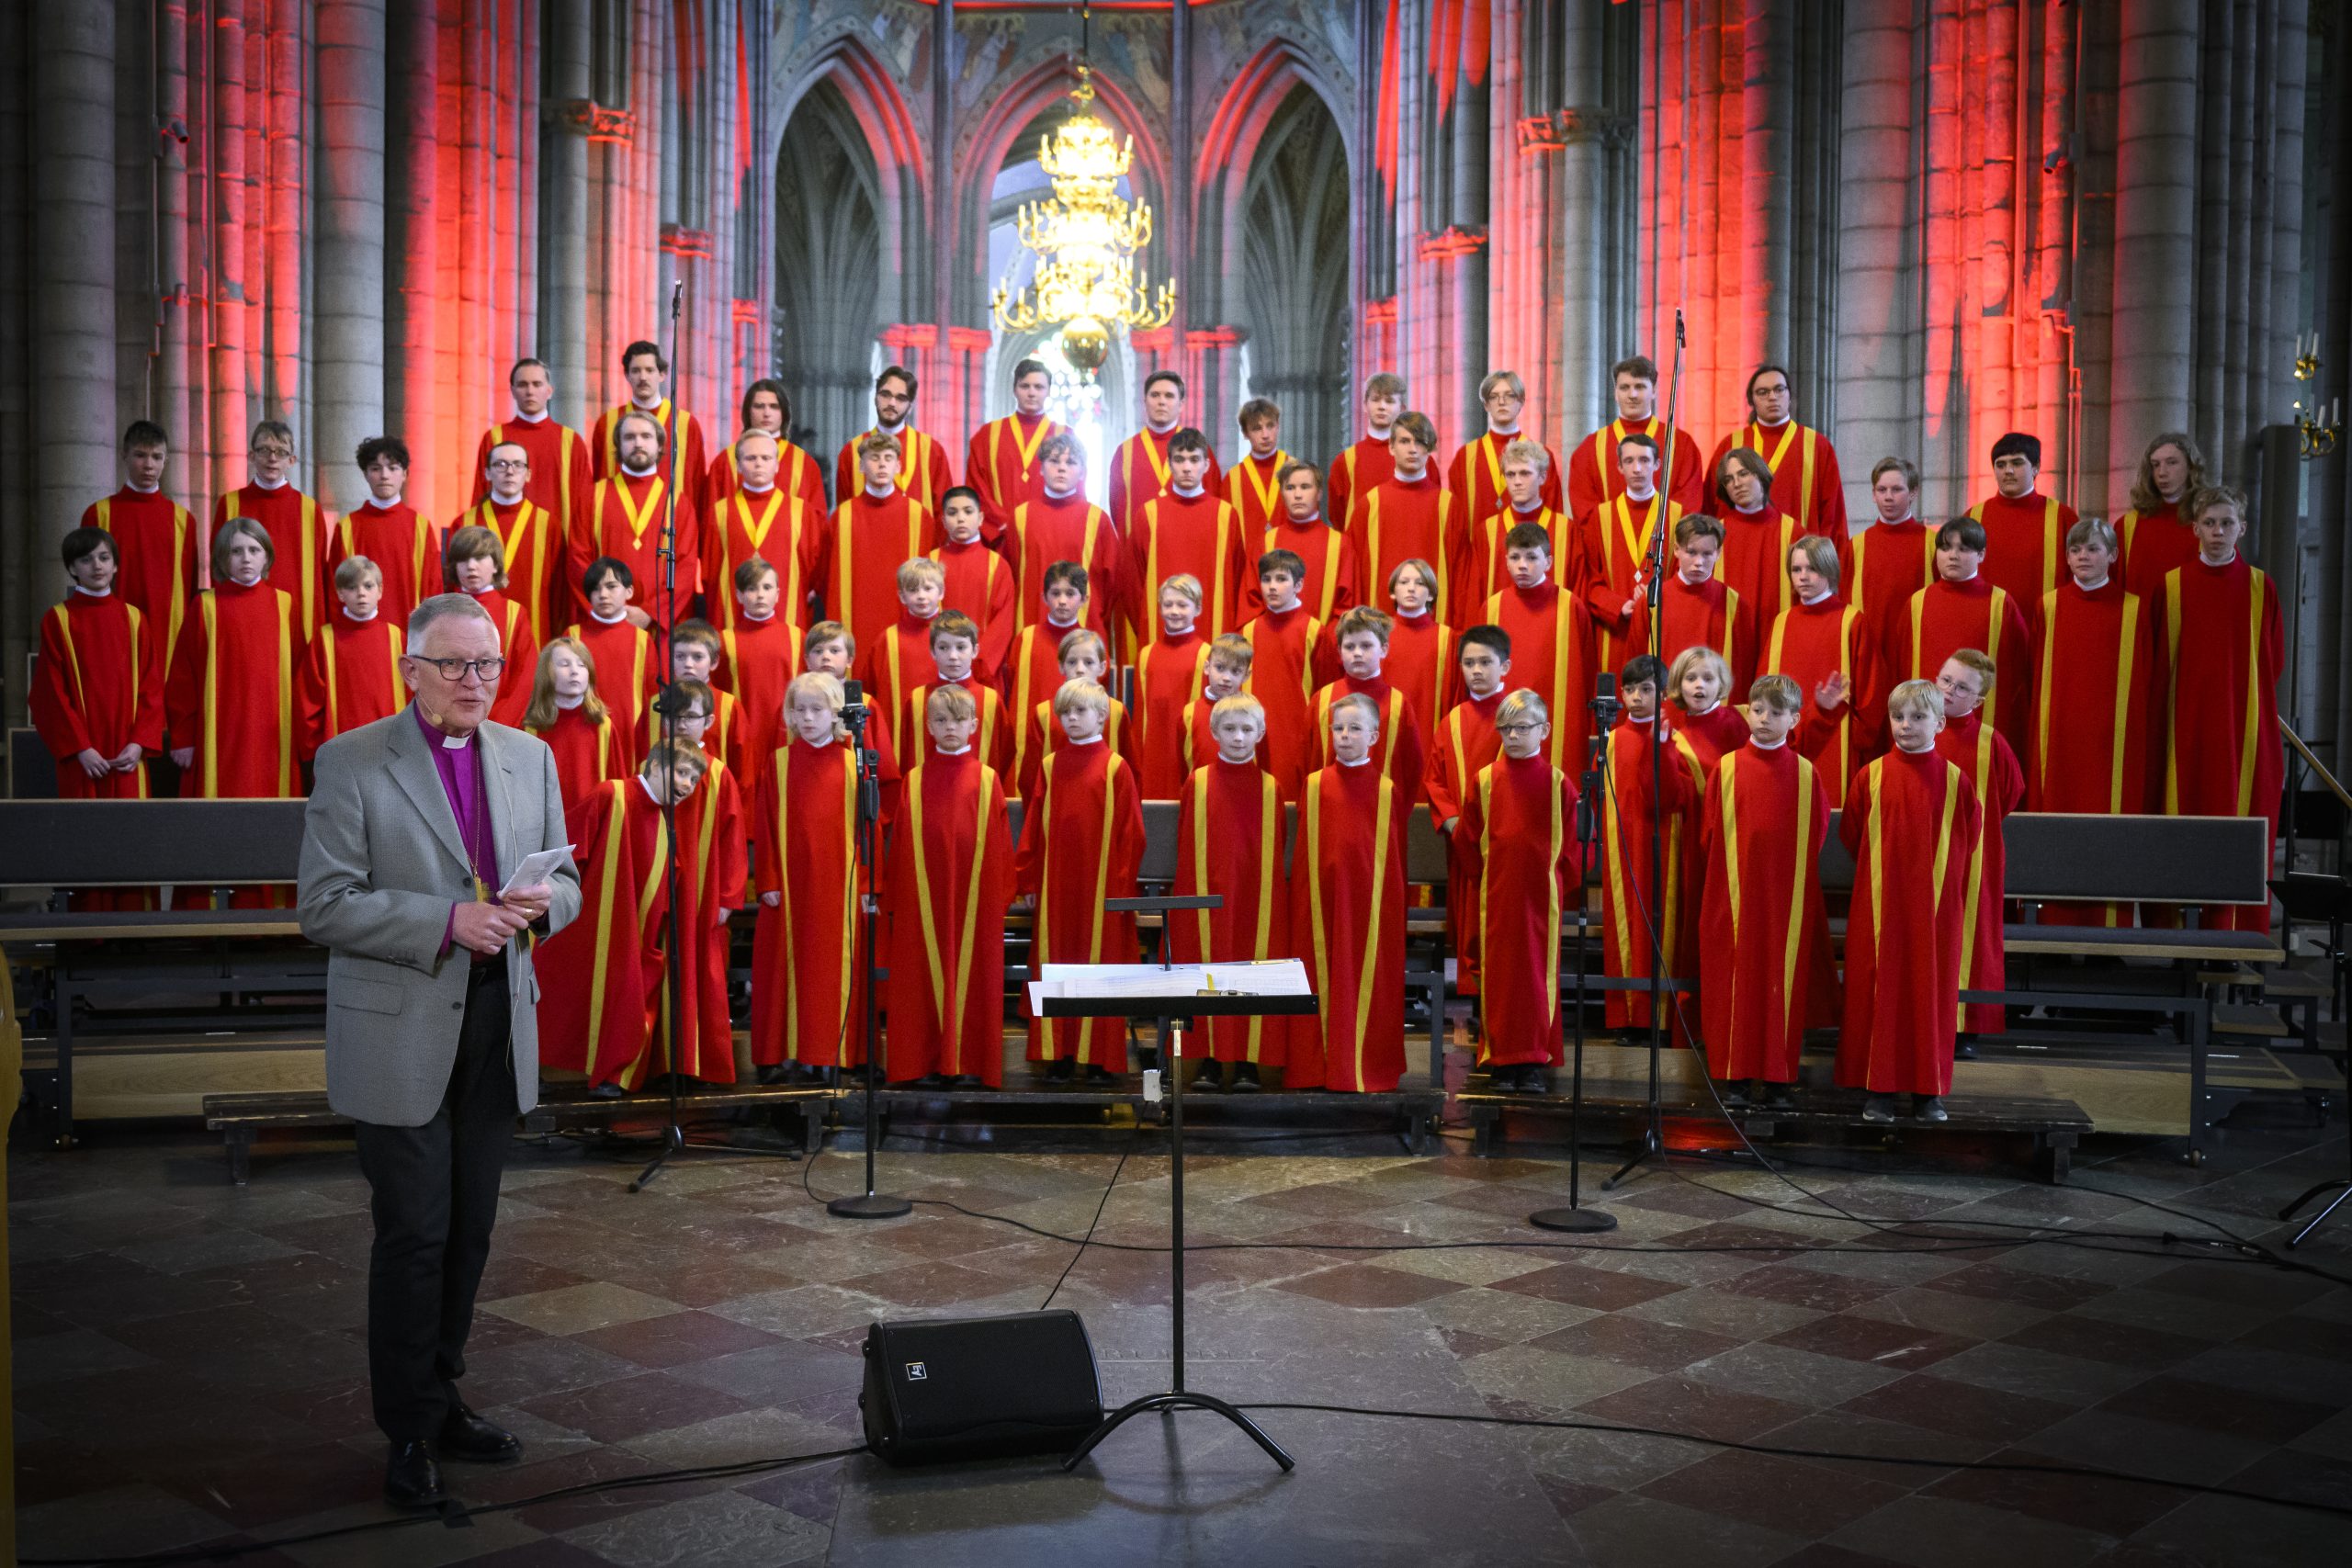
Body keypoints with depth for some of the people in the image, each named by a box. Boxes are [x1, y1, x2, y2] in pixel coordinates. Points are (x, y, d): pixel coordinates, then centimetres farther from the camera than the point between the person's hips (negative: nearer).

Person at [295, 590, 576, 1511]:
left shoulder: (529, 759, 9)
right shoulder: (353, 762, -6)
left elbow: (565, 882, 14)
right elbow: (325, 905, -11)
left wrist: (543, 902, -10)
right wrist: (448, 921, -21)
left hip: (498, 1027, 5)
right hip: (400, 1032, -5)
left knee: (469, 1233, 12)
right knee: (414, 1235, 0)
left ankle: (441, 1401, 27)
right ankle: (408, 1432, 14)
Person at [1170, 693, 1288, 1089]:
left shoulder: (1270, 788, 3)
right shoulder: (1197, 782, 3)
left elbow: (1276, 852, 6)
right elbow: (1185, 845, 5)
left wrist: (1274, 896, 0)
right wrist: (1190, 891, 1)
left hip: (1256, 898, 0)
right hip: (1207, 896, 0)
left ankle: (1248, 1060, 9)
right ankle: (1211, 1059, 9)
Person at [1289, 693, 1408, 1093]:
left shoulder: (1387, 791, 2)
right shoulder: (1313, 786, 5)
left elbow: (1396, 857, 5)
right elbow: (1302, 851, 8)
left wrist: (1395, 906, 3)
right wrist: (1301, 899, 4)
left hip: (1371, 902, -1)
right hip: (1322, 899, 1)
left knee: (1368, 980, 1)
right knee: (1321, 977, 4)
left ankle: (1366, 1067, 10)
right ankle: (1319, 1064, 13)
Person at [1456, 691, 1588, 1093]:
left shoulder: (1557, 782, 0)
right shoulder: (1484, 779, 2)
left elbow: (1571, 842, 3)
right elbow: (1468, 838, 8)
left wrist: (1570, 887, 2)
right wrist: (1489, 869, 8)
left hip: (1542, 894, -1)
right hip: (1496, 894, 1)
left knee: (1539, 971, 2)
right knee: (1498, 971, 4)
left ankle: (1534, 1061, 10)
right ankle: (1501, 1060, 11)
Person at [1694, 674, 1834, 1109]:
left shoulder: (1806, 774, 3)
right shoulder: (1727, 768, 2)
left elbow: (1817, 833, 9)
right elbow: (1710, 833, 5)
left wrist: (1792, 871, 6)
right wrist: (1733, 870, 4)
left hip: (1788, 897, 1)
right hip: (1734, 893, 0)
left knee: (1784, 980, 2)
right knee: (1735, 978, 0)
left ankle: (1778, 1080, 9)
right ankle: (1736, 1078, 7)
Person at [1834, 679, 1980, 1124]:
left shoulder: (1954, 780, 1)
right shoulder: (1871, 776, 0)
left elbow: (1965, 845, 7)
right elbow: (1851, 837, 8)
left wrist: (1932, 879, 8)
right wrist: (1881, 872, 10)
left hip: (1935, 907, 0)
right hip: (1880, 904, 0)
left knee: (1931, 990, 4)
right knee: (1878, 988, 1)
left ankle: (1929, 1091, 12)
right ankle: (1878, 1088, 8)